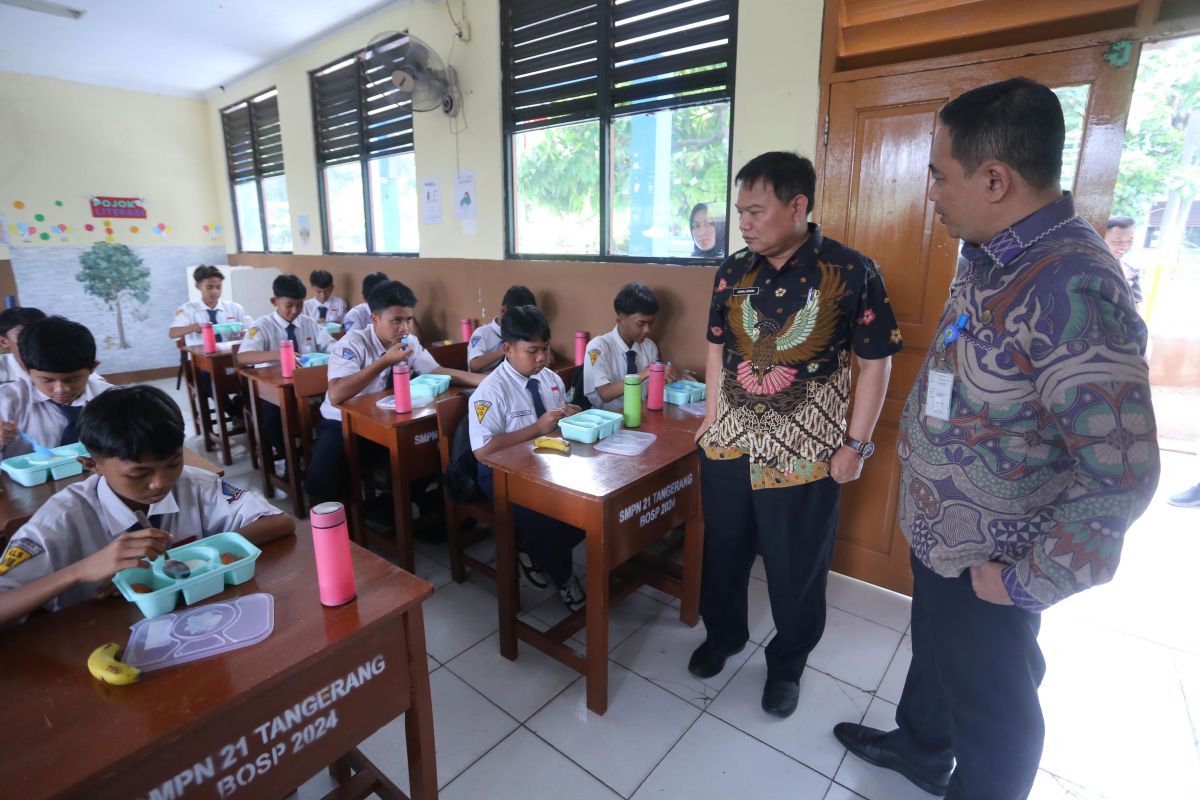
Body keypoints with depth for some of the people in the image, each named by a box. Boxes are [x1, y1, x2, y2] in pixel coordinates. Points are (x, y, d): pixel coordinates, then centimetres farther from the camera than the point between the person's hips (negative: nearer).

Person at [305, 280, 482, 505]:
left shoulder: (411, 342, -2)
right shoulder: (352, 344, -21)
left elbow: (438, 372, -3)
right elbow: (336, 396, -34)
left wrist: (485, 380, -17)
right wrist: (385, 362, -36)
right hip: (343, 425, -5)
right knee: (321, 481, -31)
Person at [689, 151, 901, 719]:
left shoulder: (851, 273, -11)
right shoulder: (732, 271, 1)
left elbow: (875, 362, -7)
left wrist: (856, 444, -8)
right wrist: (711, 417, 8)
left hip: (805, 451, -3)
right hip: (729, 439, 4)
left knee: (797, 567, 12)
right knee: (723, 549, 17)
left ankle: (787, 662, 38)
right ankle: (723, 633, 44)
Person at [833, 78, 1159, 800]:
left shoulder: (1072, 290, -30)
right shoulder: (989, 256, -1)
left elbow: (1122, 473, -29)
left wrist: (1025, 583, -20)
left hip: (987, 562, -9)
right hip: (939, 530, 9)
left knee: (991, 701, 17)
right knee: (935, 650, 30)